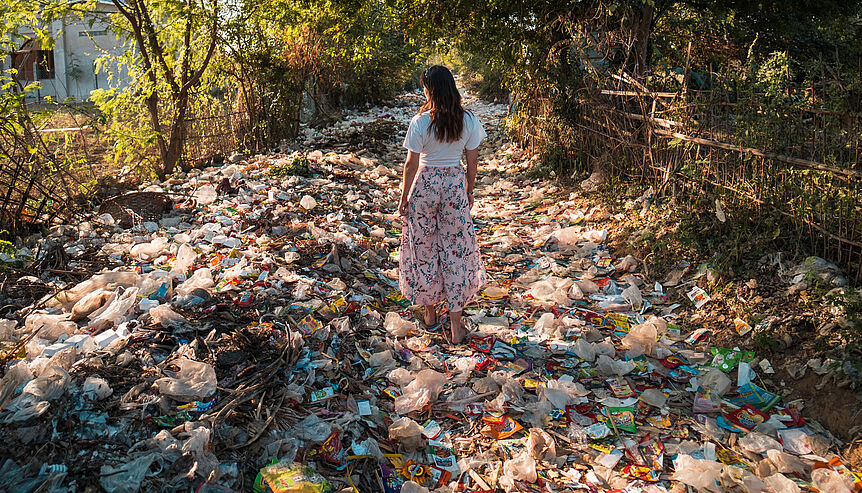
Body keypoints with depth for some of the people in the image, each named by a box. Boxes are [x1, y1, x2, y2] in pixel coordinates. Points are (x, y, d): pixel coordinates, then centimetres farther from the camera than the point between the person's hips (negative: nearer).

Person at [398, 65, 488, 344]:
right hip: (455, 183, 2)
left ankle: (430, 312, 28)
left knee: (424, 248, 15)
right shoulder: (468, 121, -5)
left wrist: (404, 197, 1)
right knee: (456, 250, 9)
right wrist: (469, 190, 17)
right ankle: (456, 326, 11)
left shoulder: (421, 122, -14)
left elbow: (411, 164, -10)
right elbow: (472, 161, 2)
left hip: (425, 184, -2)